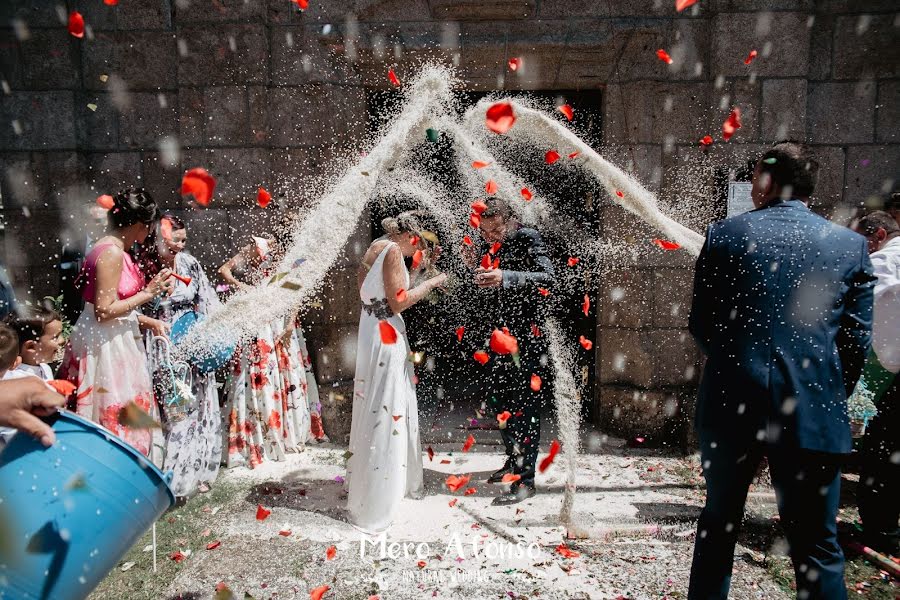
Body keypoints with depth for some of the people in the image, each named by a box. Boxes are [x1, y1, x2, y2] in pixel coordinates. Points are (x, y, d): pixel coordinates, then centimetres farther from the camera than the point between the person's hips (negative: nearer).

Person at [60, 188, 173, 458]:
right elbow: (104, 310, -22)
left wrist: (148, 322, 15)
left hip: (113, 341, 10)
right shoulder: (112, 253, -18)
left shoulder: (113, 249, 12)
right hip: (107, 346, -10)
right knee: (114, 417, -1)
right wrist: (148, 293, -17)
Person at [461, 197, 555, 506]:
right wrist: (474, 267, -4)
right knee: (500, 401, 16)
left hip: (529, 336, -8)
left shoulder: (527, 238, -9)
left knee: (524, 405, -5)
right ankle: (513, 460, 34)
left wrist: (505, 277, -32)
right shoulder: (487, 245, 11)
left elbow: (549, 277, -21)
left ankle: (525, 480, 4)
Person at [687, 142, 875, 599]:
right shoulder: (850, 244, 1)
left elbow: (700, 324, 0)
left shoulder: (724, 235, -2)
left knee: (718, 526, 18)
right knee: (816, 546, 12)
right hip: (813, 412, 1)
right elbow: (857, 339, 0)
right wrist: (831, 394, 15)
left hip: (732, 404, 0)